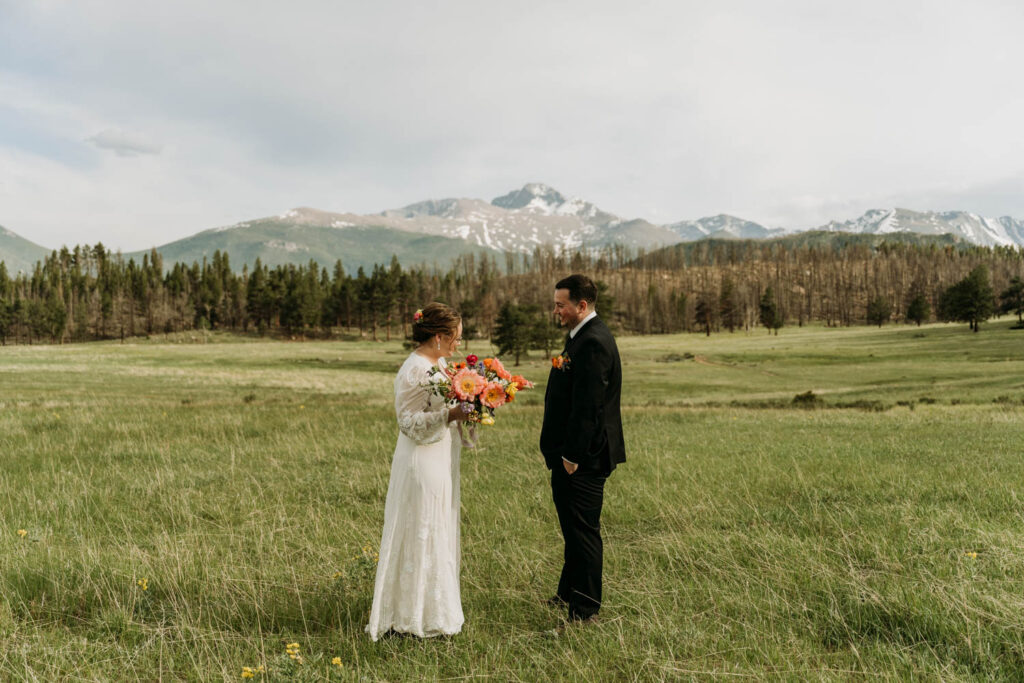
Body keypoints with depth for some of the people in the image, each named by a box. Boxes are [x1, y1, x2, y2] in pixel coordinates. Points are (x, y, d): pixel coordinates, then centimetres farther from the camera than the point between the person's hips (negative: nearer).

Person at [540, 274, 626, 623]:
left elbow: (587, 407, -24)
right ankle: (569, 594, 36)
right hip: (575, 453, 11)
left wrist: (572, 455, -22)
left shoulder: (593, 343, -20)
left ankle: (585, 610, 10)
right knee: (574, 527, 21)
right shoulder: (583, 336, 14)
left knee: (583, 530, -1)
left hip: (584, 458, -11)